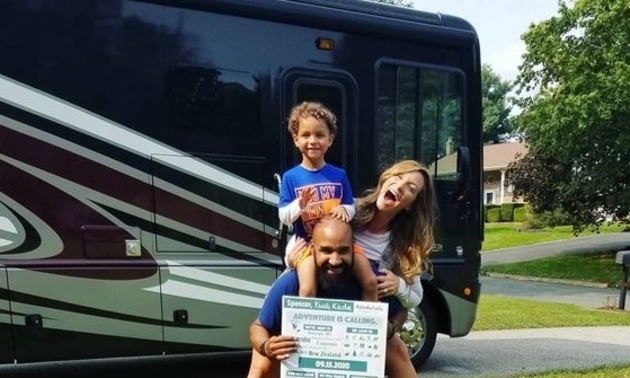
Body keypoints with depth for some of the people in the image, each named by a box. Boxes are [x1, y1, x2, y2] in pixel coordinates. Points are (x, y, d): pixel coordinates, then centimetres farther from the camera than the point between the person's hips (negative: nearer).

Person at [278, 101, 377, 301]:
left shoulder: (339, 175, 2)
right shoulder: (290, 177, -5)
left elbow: (351, 207, 8)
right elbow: (284, 217, -6)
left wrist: (344, 210, -16)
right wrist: (300, 205, -26)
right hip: (307, 243, -3)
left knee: (370, 283, -2)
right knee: (308, 290, -25)